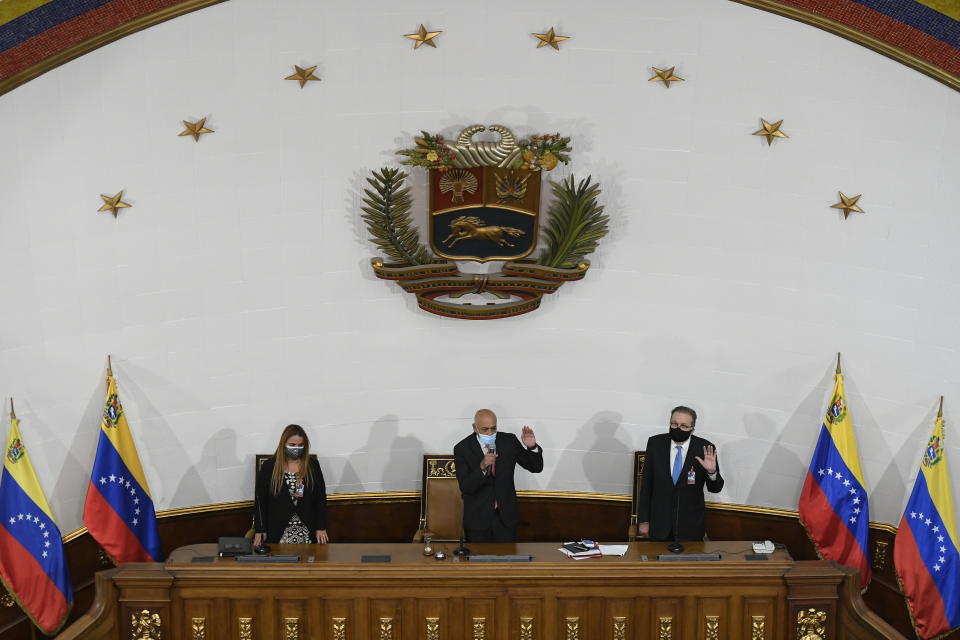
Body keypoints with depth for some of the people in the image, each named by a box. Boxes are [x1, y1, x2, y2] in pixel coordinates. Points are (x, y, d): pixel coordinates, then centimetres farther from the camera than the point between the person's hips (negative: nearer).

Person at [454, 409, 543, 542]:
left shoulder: (509, 441, -5)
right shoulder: (462, 449, -12)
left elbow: (536, 467, 0)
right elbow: (465, 487, -19)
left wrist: (532, 447, -20)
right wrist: (482, 466, -35)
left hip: (505, 516, 2)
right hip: (477, 518, -2)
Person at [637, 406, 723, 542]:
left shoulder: (704, 448, -9)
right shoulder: (655, 443, -5)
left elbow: (715, 488, -2)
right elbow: (646, 484, 0)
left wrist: (712, 472, -25)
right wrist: (643, 520, 0)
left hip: (691, 525, -1)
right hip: (659, 523, 1)